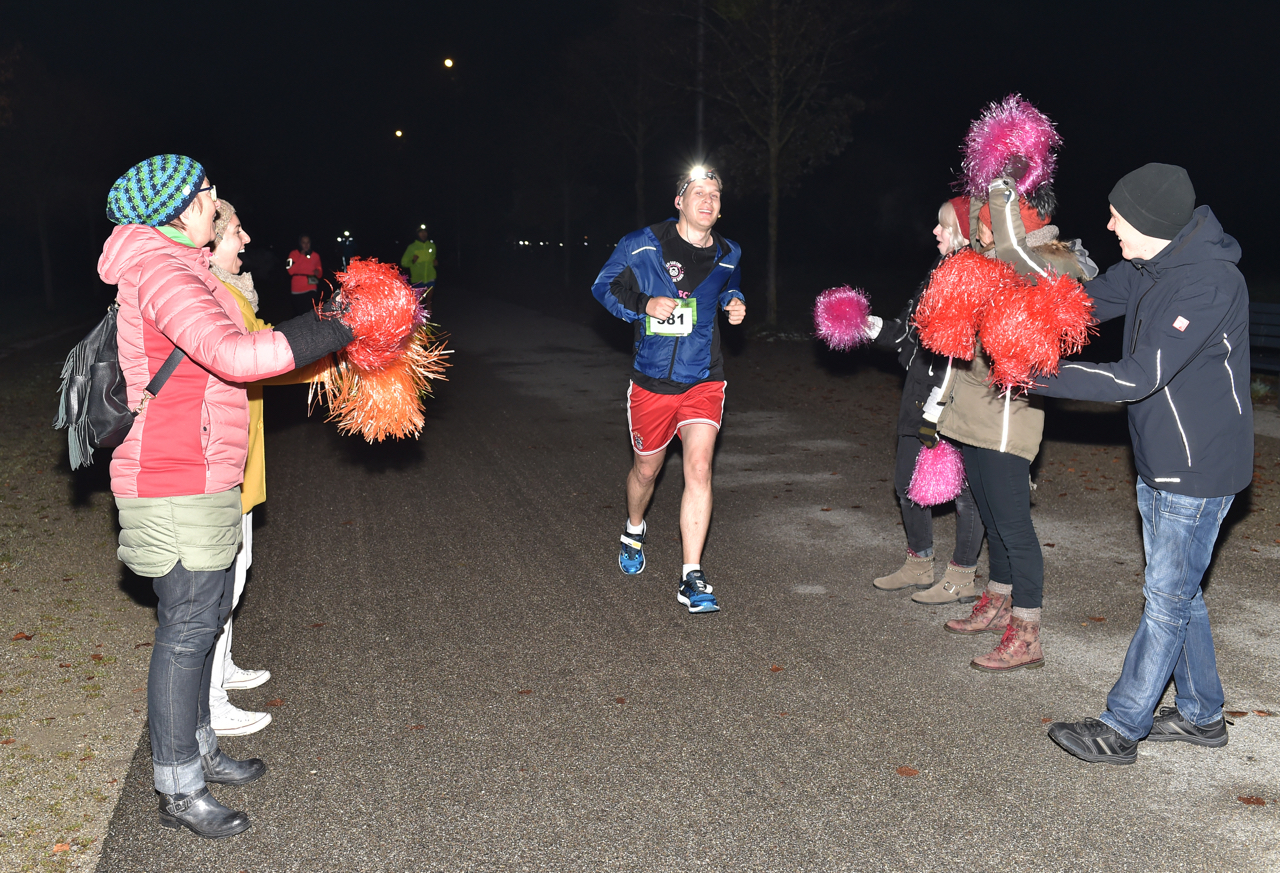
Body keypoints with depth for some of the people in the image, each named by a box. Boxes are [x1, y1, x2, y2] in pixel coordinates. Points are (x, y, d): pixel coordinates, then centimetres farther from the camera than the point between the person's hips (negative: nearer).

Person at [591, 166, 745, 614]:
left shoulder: (727, 254, 5)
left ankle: (692, 578, -9)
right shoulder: (642, 245, -6)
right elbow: (604, 286, 3)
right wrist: (644, 304, -15)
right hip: (652, 380, -1)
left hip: (703, 380, 1)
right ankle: (634, 531, 48)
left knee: (699, 468, -14)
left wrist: (735, 304, 3)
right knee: (646, 469, 14)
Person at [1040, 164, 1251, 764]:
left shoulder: (1210, 283, -25)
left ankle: (1119, 729, 10)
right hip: (1159, 463, 9)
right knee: (1178, 591, 17)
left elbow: (1139, 377, -29)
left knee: (1167, 599, 1)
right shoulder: (1147, 267, 3)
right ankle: (1201, 715, 32)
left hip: (1197, 470, -9)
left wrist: (1040, 377, -25)